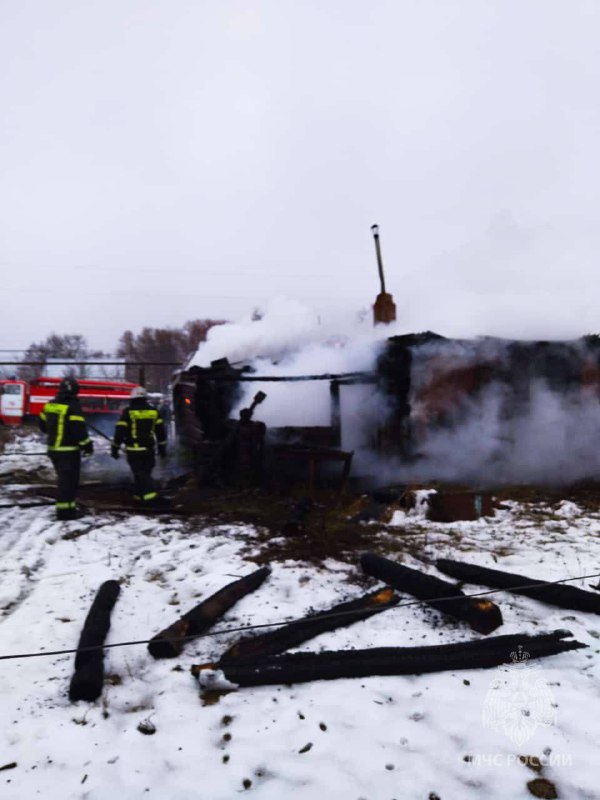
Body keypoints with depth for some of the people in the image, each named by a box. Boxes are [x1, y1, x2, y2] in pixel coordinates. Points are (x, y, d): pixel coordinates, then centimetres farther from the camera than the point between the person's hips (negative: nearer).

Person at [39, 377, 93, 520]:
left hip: (54, 448, 8)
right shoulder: (72, 407, -17)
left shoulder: (50, 405, 9)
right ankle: (66, 510, -1)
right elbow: (79, 429, -20)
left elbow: (43, 425, 18)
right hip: (69, 450, -8)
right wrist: (87, 444, -8)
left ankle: (65, 507, 27)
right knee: (69, 480, -2)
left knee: (64, 479, 20)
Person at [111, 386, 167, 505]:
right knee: (145, 472, 16)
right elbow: (161, 431, 9)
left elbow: (120, 431, -7)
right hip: (149, 449, 4)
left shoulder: (128, 412, -7)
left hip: (134, 450, -4)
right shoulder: (153, 411, 5)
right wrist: (162, 448, 18)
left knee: (140, 474, -3)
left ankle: (150, 495, -16)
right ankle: (139, 495, 24)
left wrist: (114, 448, 2)